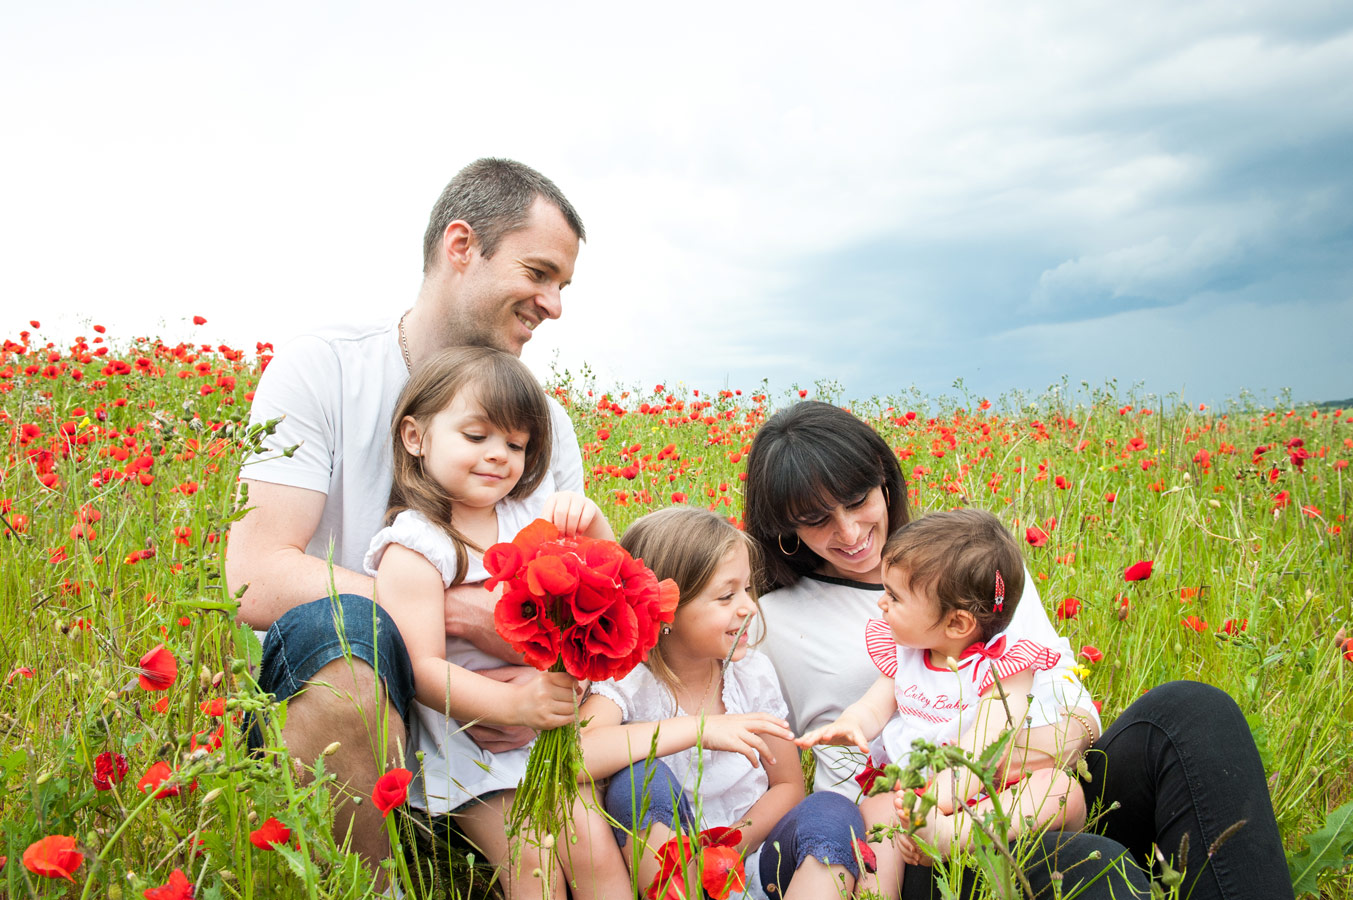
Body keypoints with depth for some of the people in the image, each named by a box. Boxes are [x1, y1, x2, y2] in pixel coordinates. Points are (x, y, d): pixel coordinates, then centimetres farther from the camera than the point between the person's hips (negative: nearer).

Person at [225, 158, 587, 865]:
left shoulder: (545, 420, 7)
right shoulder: (321, 370, -7)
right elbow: (257, 582, -18)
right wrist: (468, 609, -20)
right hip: (321, 691, -3)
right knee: (343, 627, -36)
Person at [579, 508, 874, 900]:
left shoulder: (752, 672, -2)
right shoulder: (628, 681, -14)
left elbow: (787, 785, 6)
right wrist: (698, 728, -36)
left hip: (752, 855, 3)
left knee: (832, 812, -27)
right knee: (641, 778, -32)